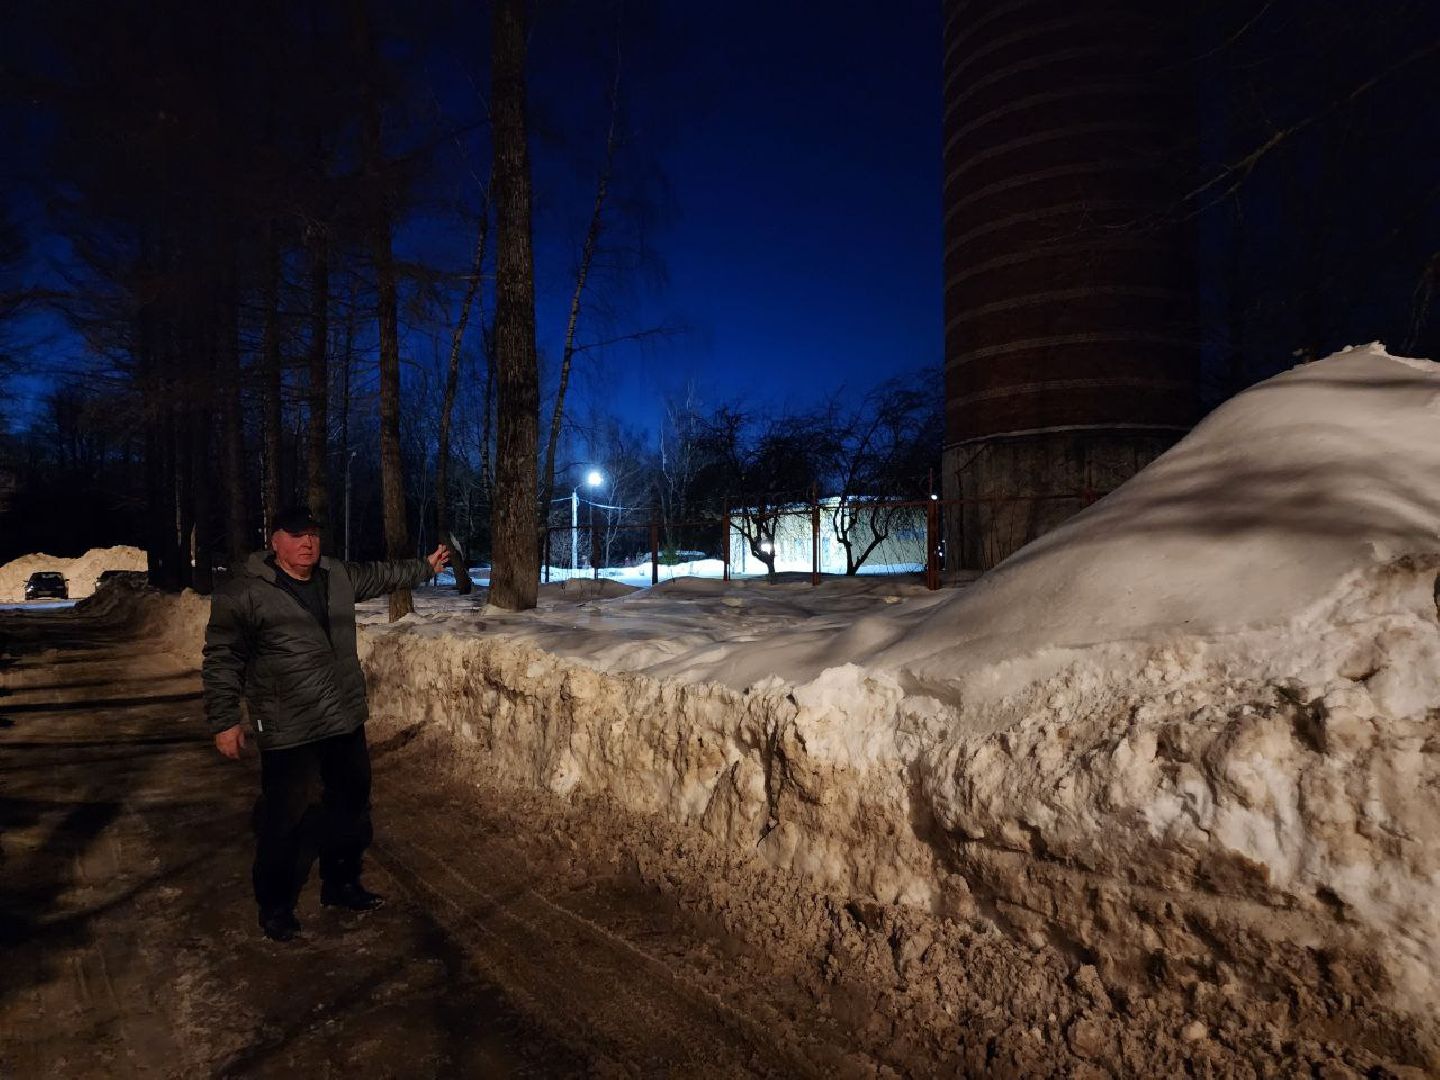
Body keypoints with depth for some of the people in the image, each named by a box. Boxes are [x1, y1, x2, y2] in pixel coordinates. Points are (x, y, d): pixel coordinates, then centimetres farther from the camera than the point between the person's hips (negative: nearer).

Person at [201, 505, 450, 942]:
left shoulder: (339, 577, 5)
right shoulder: (244, 592, -11)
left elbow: (382, 575, 24)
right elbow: (222, 660, -9)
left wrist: (426, 566, 33)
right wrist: (224, 721, -10)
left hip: (346, 721, 6)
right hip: (288, 731, -6)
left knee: (351, 805, 18)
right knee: (284, 820, 4)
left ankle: (341, 884, 37)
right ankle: (275, 906, 25)